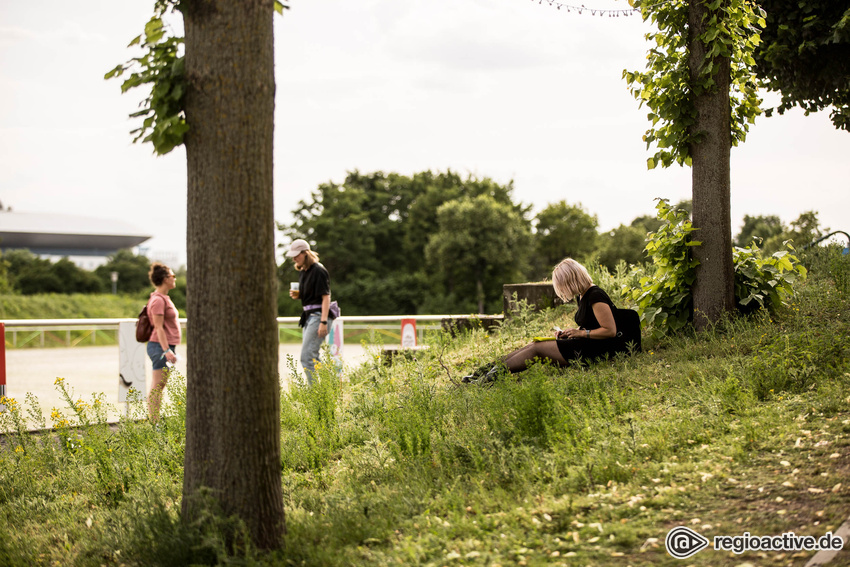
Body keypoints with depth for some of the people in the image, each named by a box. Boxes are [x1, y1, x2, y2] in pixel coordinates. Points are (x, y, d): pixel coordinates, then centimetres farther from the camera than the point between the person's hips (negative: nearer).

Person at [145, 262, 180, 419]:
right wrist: (166, 350, -23)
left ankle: (155, 423, 14)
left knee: (159, 387, 11)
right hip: (161, 347, -10)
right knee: (157, 387, -8)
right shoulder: (158, 300, -14)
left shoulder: (164, 298, 17)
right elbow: (158, 327, -19)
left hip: (167, 347, 10)